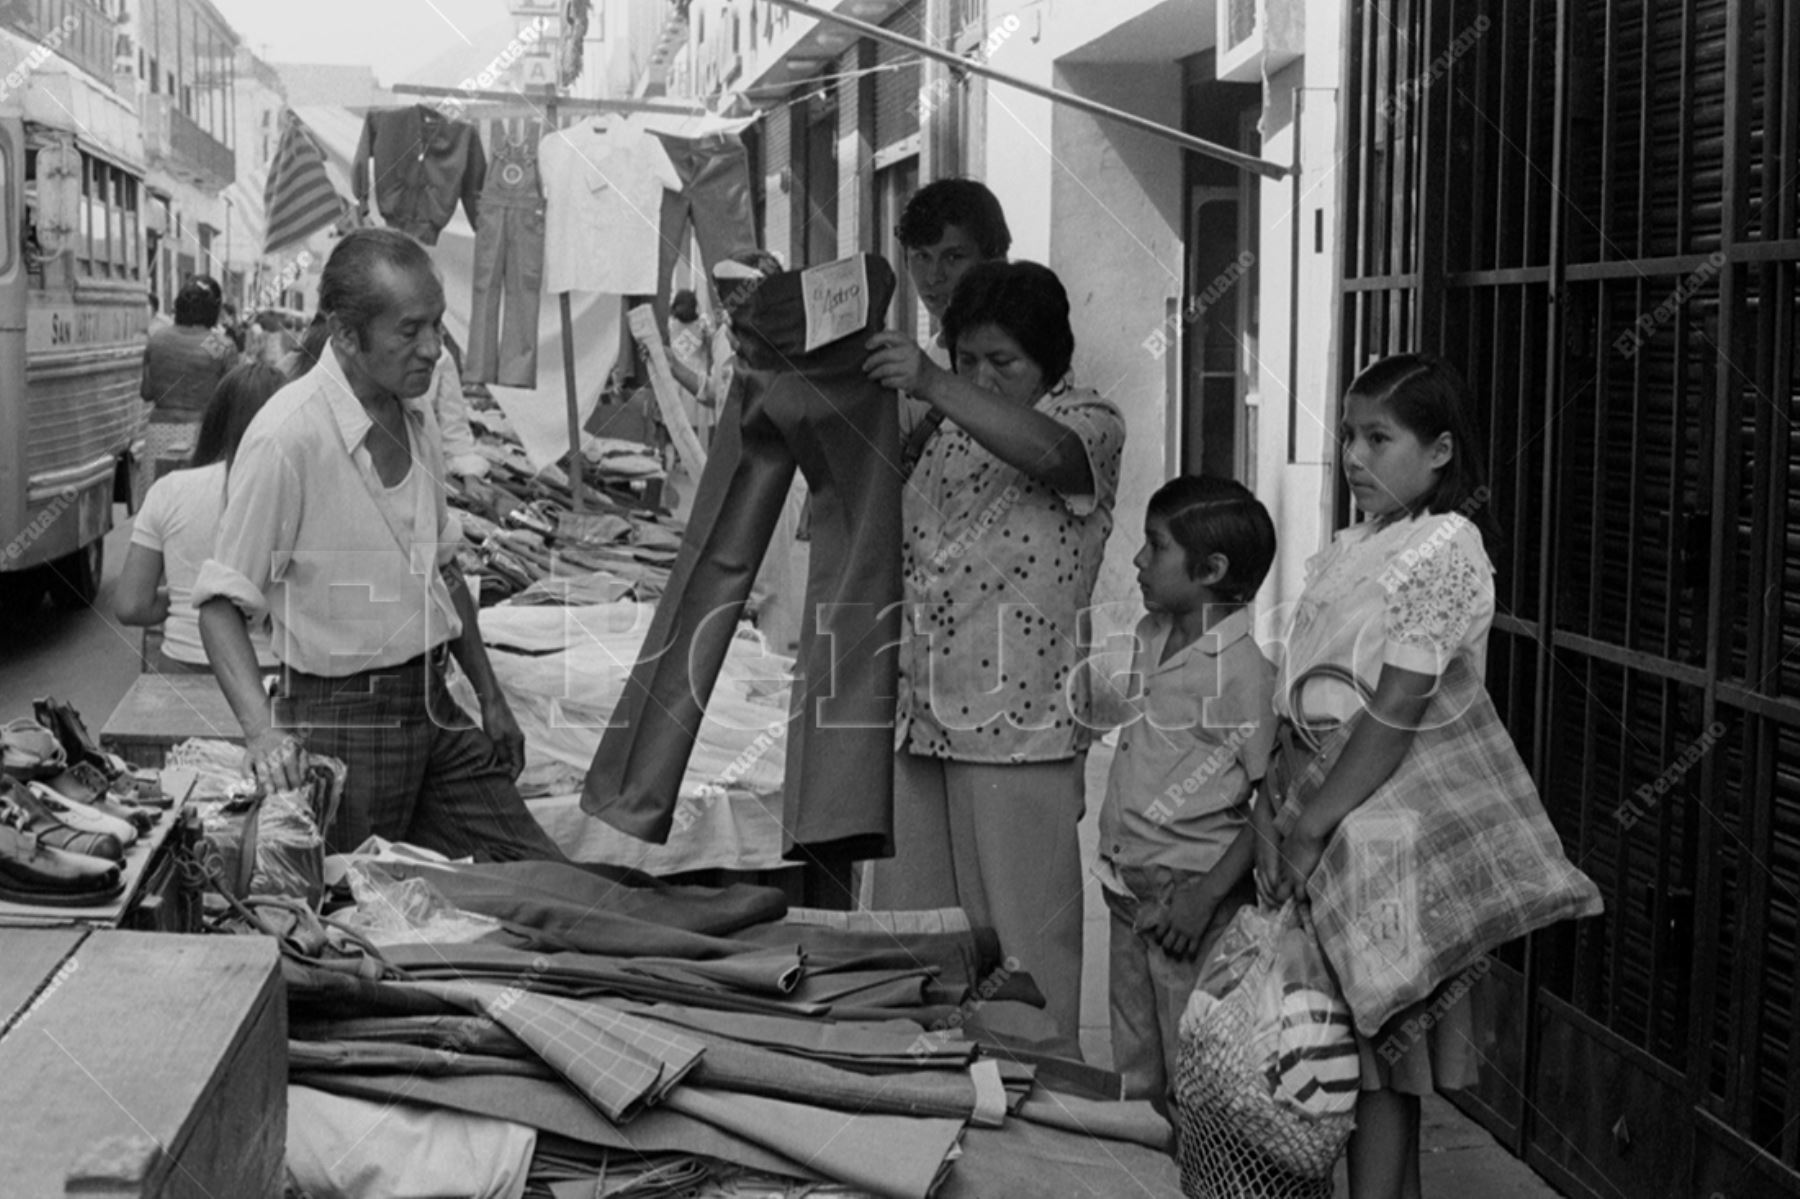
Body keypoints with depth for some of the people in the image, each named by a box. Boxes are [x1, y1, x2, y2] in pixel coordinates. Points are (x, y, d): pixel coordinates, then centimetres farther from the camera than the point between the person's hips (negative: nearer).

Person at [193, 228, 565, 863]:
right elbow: (221, 604, -17)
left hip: (433, 709, 7)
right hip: (342, 720, -7)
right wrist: (262, 732, -31)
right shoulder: (287, 437, -18)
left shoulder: (417, 417, 6)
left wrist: (491, 697, 20)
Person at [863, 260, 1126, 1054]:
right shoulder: (949, 427, 17)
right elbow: (898, 541, 26)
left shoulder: (1088, 422, -2)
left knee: (1021, 945, -1)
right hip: (917, 720, 7)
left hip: (1019, 726, -7)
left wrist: (931, 386, -36)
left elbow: (1048, 453, -28)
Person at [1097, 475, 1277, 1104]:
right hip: (1129, 887, 8)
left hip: (1195, 891, -8)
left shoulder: (1243, 666, -17)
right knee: (1137, 1069, 18)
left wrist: (1206, 895, -20)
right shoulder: (1150, 638, 8)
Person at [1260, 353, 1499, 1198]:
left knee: (1381, 1052, 0)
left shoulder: (1447, 549, -11)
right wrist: (1269, 811, -7)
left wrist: (1310, 831, -20)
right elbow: (1298, 701, 6)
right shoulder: (1345, 552, 12)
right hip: (1321, 808, 7)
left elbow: (1395, 713, -18)